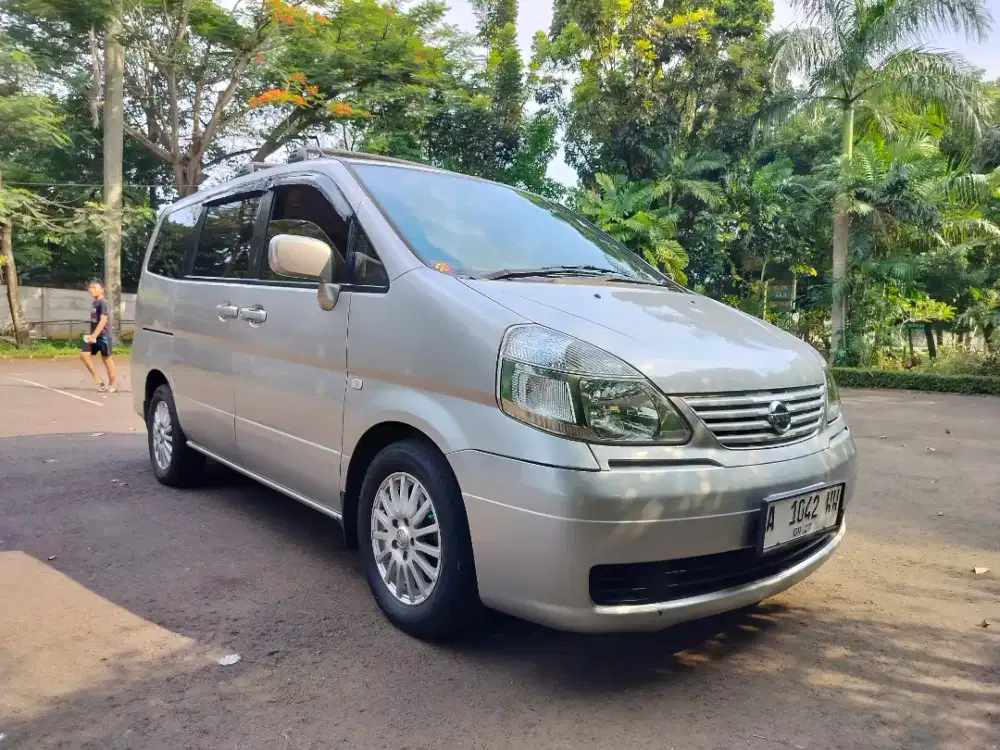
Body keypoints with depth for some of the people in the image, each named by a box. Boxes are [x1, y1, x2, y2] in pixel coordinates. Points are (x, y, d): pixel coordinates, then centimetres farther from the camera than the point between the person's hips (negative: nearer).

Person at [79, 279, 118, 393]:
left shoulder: (104, 303, -15)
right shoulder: (93, 303, 12)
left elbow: (103, 321, -22)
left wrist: (94, 335, -26)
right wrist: (92, 335, 15)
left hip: (104, 335, -8)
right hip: (95, 335, 8)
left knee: (106, 358, 0)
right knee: (84, 354, 0)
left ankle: (113, 384, 12)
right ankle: (97, 379, 8)